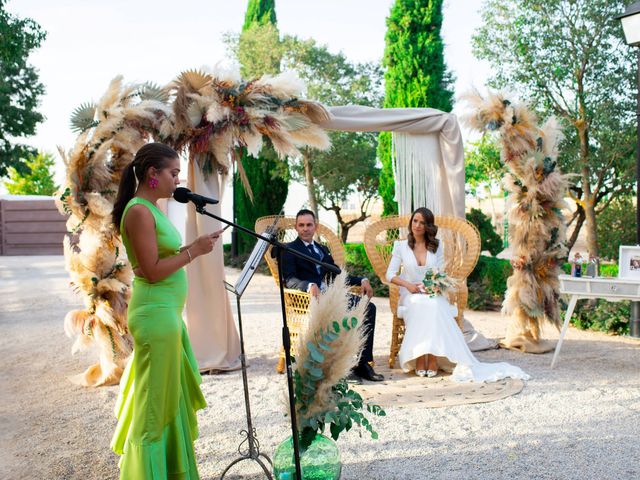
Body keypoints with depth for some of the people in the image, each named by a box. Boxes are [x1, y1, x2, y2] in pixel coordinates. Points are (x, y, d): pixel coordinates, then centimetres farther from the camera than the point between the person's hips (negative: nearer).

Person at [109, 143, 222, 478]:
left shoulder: (151, 209, 13)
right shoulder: (139, 212, -16)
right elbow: (152, 271, -20)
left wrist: (191, 248, -2)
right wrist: (194, 251, -15)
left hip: (166, 312, 10)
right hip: (156, 315, -10)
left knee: (170, 396, 19)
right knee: (155, 401, 2)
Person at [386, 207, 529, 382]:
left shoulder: (437, 246, 13)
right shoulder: (401, 246, 8)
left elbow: (442, 273, 10)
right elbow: (390, 274, 3)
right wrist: (407, 284, -14)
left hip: (433, 293, 1)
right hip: (411, 295, -1)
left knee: (435, 306, -36)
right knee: (422, 306, -38)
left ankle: (433, 358, -38)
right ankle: (419, 358, -36)